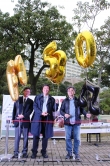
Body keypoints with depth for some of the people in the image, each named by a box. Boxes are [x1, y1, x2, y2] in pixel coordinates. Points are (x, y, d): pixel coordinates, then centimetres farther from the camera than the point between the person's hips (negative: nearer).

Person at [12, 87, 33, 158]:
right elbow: (14, 109, 8)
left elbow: (30, 110, -2)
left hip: (26, 121, 0)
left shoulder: (31, 101, 8)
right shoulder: (18, 99, 10)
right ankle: (16, 153, 6)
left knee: (25, 137, 3)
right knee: (17, 137, 0)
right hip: (17, 120, 0)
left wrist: (23, 115, -13)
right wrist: (13, 118, 2)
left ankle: (25, 152, 11)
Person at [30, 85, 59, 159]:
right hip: (38, 118, -1)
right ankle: (34, 152, 11)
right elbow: (35, 107, 1)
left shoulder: (52, 99, 12)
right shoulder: (37, 97, 10)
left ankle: (44, 152, 17)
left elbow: (54, 109, 7)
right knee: (36, 135, 1)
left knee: (46, 136, 5)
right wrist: (41, 113, -13)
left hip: (47, 119, 1)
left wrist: (56, 103, -11)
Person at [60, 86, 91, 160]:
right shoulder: (65, 101, 8)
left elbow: (81, 109, 6)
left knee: (77, 138, 3)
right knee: (68, 138, 5)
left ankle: (76, 153, 17)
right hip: (68, 122, 1)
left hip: (76, 122, 0)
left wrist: (86, 114, -12)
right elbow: (61, 110, 7)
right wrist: (64, 114, -13)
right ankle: (69, 153, 18)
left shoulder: (78, 101, 6)